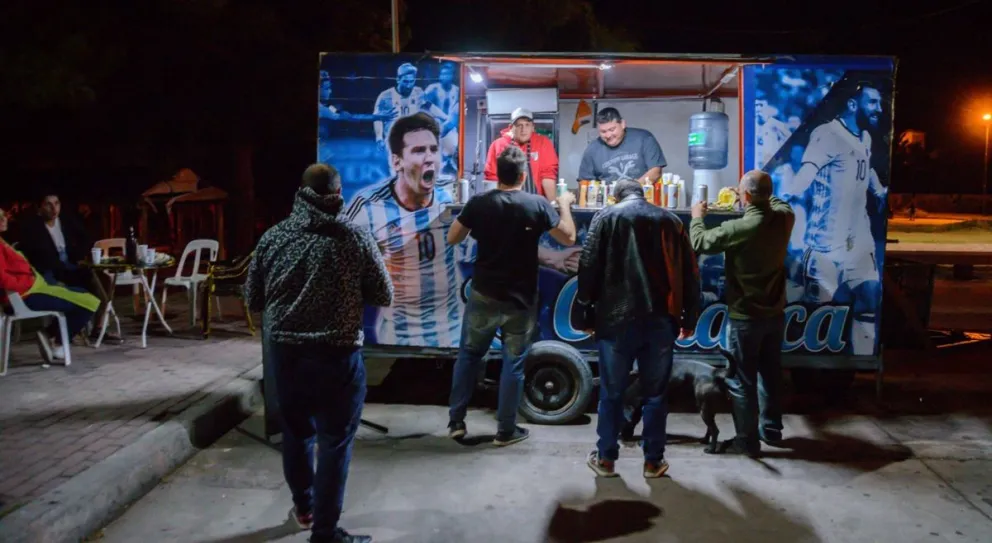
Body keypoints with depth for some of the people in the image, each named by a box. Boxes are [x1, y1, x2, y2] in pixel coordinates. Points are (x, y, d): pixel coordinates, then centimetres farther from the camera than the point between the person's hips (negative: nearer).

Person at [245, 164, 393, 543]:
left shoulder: (273, 237, -1)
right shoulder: (355, 239, -10)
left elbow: (253, 299, 6)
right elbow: (384, 297, -3)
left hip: (285, 350, 4)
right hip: (336, 354, -4)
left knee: (296, 431, 22)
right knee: (334, 441, 7)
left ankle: (303, 507, 40)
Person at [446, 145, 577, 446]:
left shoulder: (478, 202, -6)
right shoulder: (537, 204, -10)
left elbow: (452, 239, 3)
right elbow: (568, 238, -1)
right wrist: (564, 204, 14)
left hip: (483, 294, 2)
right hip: (520, 299, -1)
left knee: (469, 354, 17)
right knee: (513, 362, 8)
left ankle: (456, 421, 20)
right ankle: (506, 430, 16)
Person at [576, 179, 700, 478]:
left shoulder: (606, 216, 5)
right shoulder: (671, 220, 13)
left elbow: (589, 268, -3)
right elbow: (689, 273, 10)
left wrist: (586, 313, 2)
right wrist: (689, 318, 15)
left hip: (617, 318, -2)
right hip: (660, 319, 2)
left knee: (611, 392, 8)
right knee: (655, 393, 10)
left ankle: (605, 458, 16)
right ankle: (653, 461, 16)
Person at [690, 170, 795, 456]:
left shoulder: (739, 228, -24)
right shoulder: (784, 217, -5)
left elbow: (700, 242, -11)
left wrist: (697, 217, 7)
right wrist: (759, 195, 30)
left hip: (745, 316, -7)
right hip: (775, 313, 7)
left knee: (741, 380, 5)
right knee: (770, 373, 20)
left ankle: (747, 440, 12)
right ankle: (771, 429, 33)